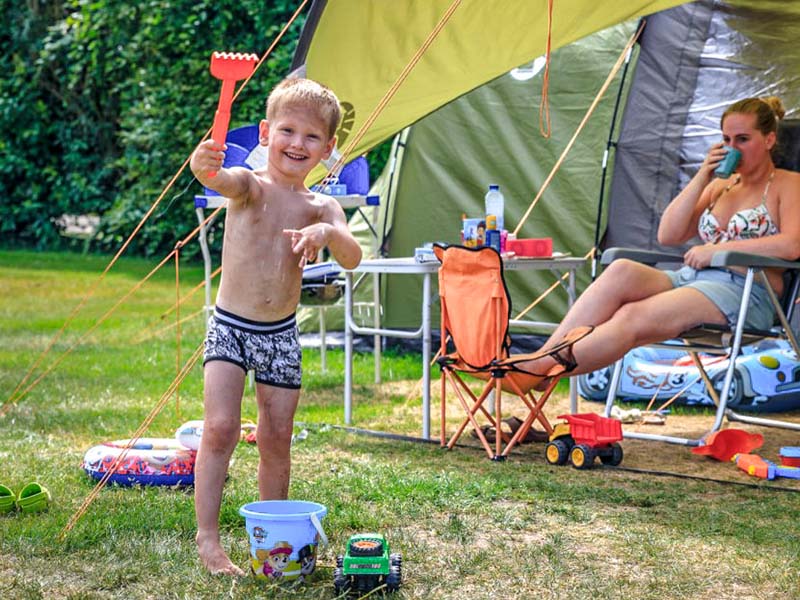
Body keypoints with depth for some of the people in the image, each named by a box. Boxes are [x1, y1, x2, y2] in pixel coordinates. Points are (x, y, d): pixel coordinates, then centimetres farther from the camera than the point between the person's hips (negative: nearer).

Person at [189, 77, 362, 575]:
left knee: (277, 440, 9)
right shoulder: (251, 187, -8)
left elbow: (352, 259, -14)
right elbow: (224, 180, -33)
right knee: (221, 427, -15)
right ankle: (208, 537, -9)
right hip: (230, 328, -3)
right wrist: (205, 167, -57)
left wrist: (328, 233, -36)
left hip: (282, 335, 3)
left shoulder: (321, 208, 1)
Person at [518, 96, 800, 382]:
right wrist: (701, 178, 7)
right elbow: (667, 235, 15)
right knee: (621, 271, -28)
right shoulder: (720, 185, 25)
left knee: (634, 318, -31)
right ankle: (543, 358, -39)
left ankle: (539, 370, -40)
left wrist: (717, 249, -11)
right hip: (690, 278, 6)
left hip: (745, 293, -6)